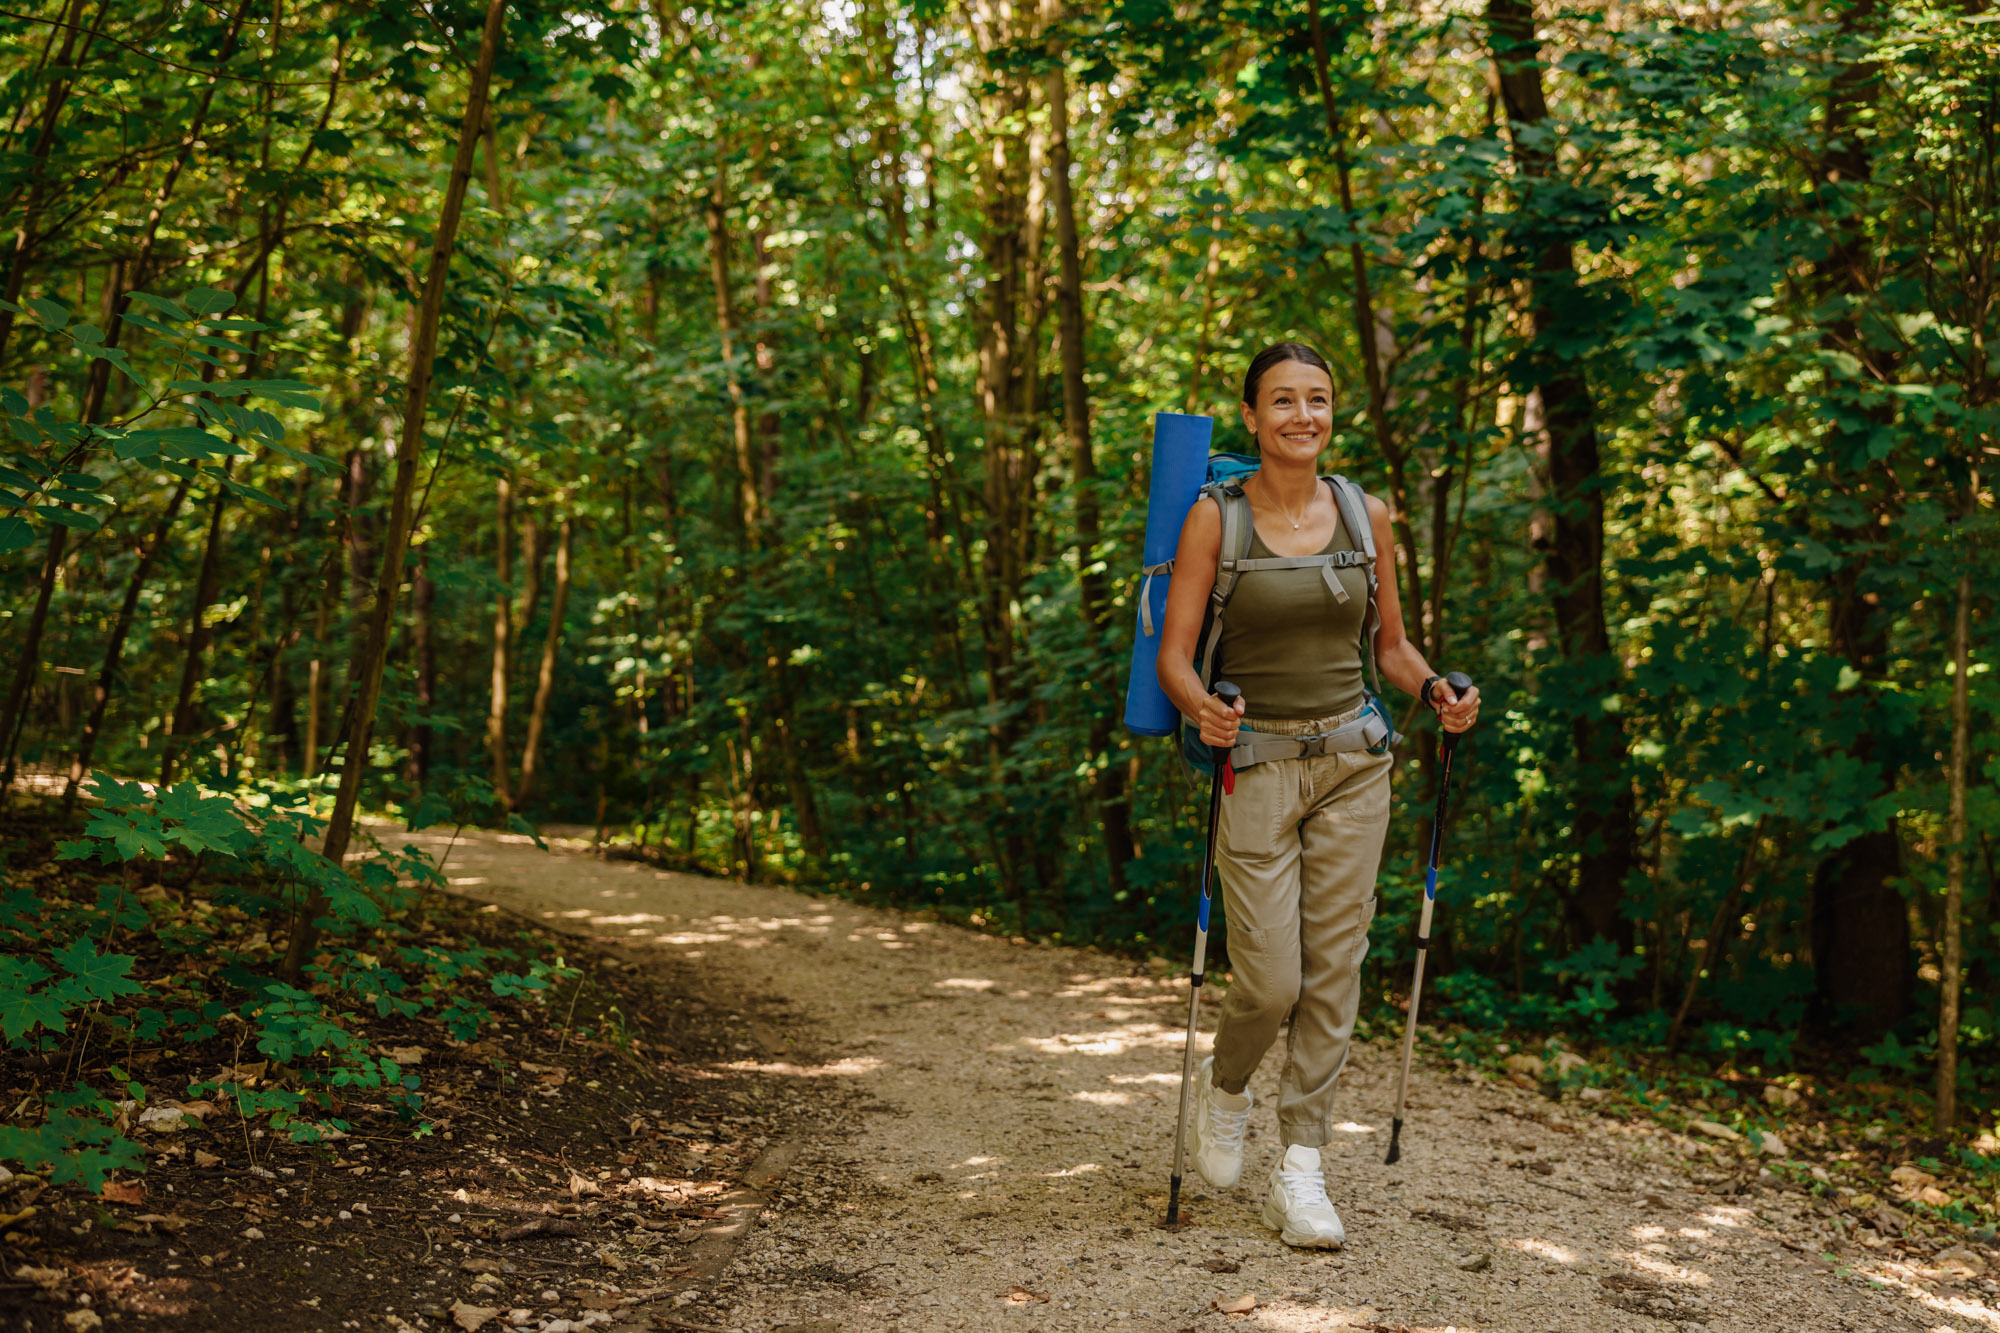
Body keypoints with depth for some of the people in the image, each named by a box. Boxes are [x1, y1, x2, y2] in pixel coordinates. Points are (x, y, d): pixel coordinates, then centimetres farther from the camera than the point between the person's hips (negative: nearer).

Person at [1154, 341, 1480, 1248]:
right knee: (1269, 980, -7)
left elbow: (1391, 644, 14)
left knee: (1333, 971, 3)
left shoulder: (1365, 515, 5)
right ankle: (1224, 1084, 27)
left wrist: (1437, 692, -6)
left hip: (1352, 764, 3)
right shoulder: (1216, 518, -5)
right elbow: (1173, 655, -7)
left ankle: (1299, 1171, 13)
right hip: (1256, 763, -3)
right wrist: (1200, 710, -28)